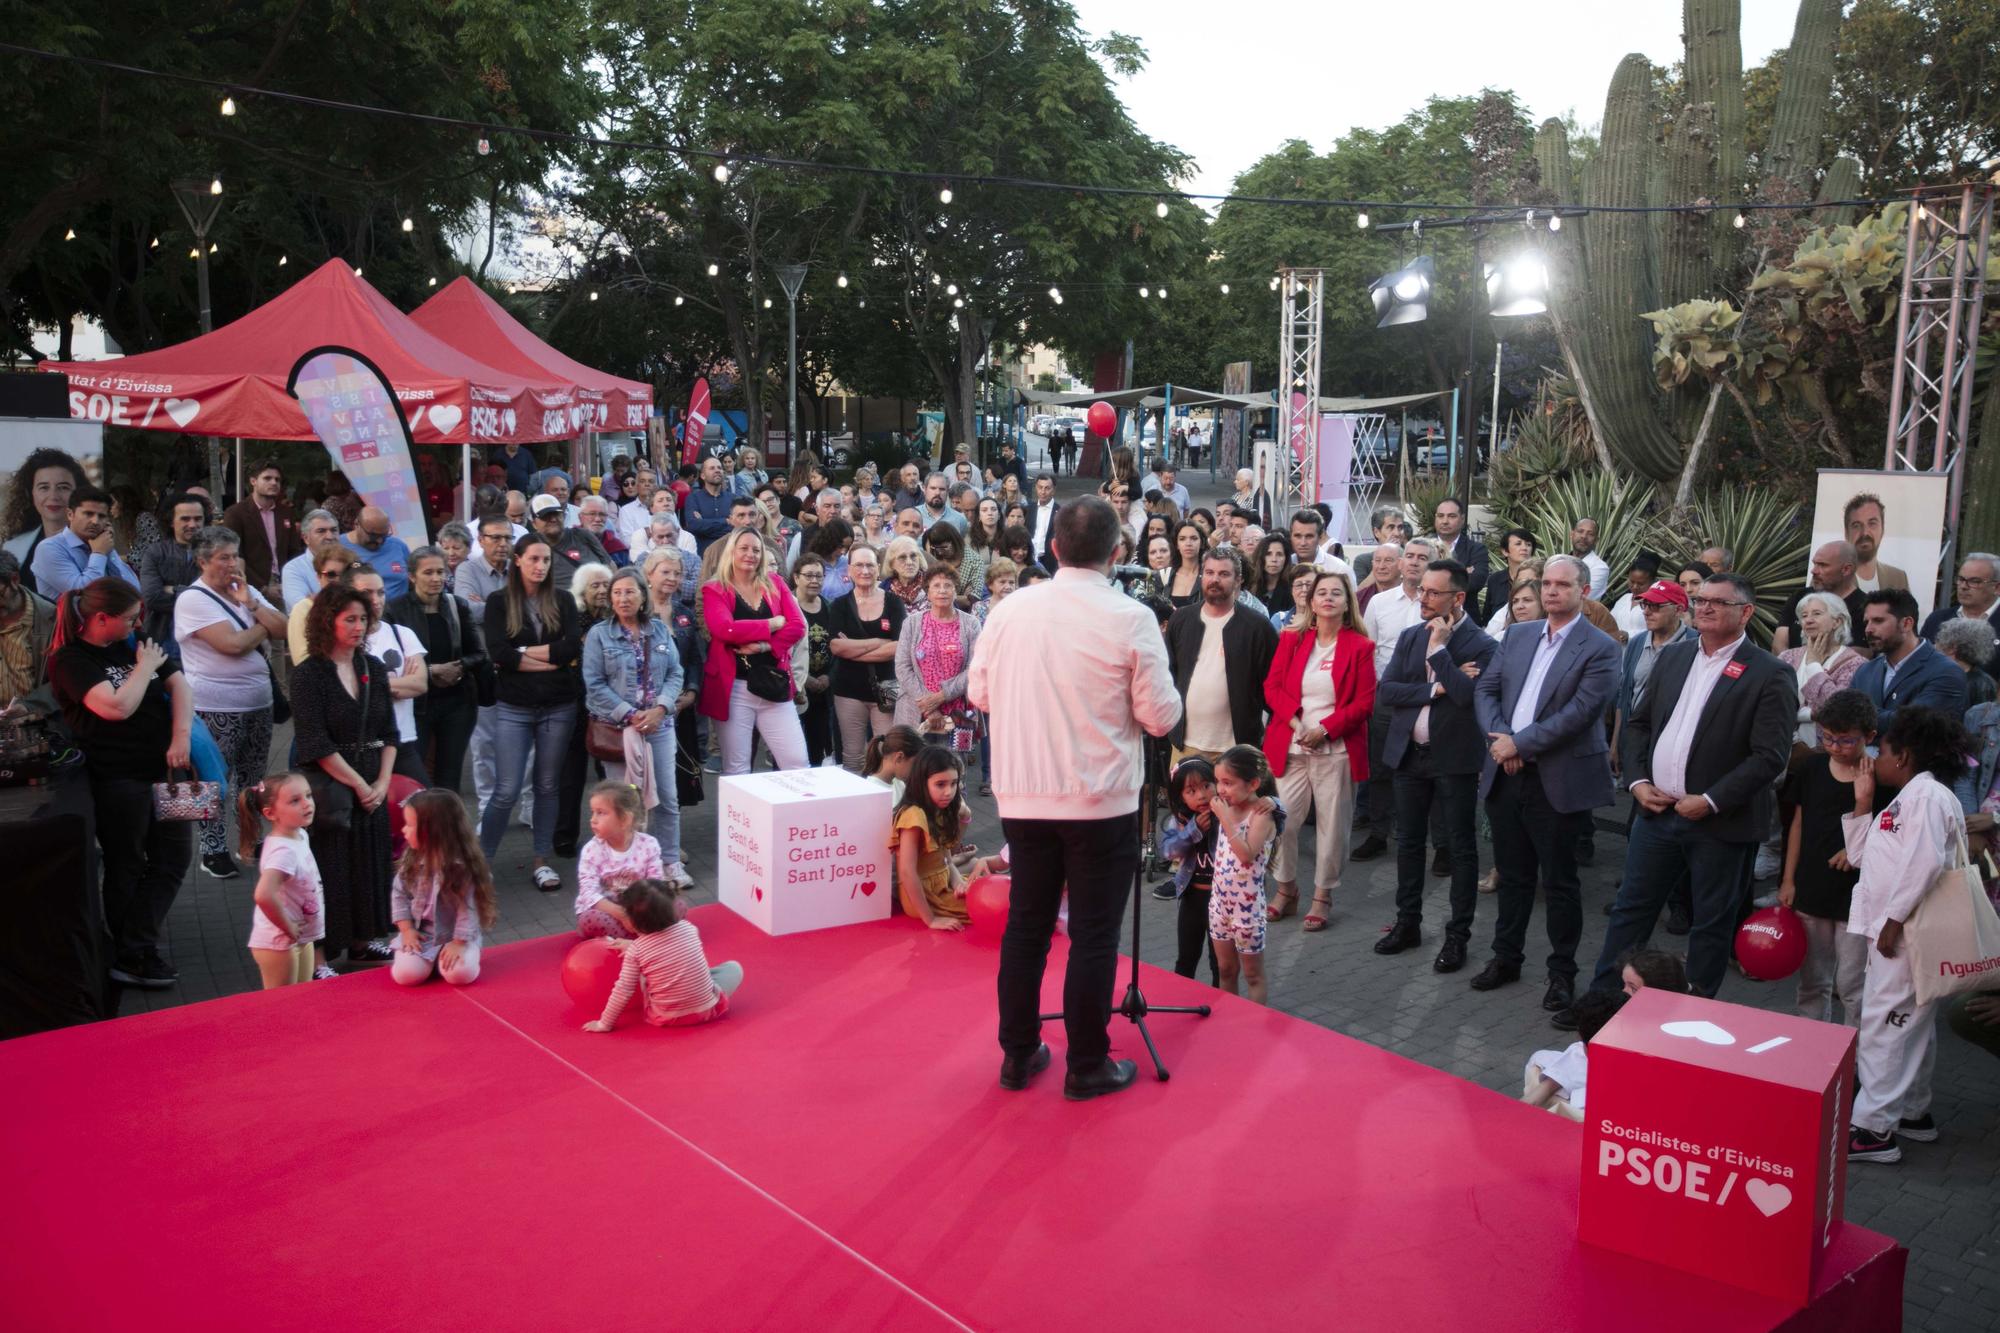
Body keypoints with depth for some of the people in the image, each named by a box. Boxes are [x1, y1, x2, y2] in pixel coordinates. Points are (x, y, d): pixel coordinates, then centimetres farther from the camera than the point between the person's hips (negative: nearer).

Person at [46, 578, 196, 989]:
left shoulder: (134, 645, 10)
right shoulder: (69, 660, -10)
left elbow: (180, 685, 3)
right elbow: (117, 706, -24)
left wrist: (181, 738, -11)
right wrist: (145, 667, -10)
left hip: (164, 770, 7)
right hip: (117, 779, -7)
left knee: (174, 856, 7)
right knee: (127, 868, 6)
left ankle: (134, 952, 13)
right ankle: (131, 956, 19)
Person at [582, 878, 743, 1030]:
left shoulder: (636, 950, -14)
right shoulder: (688, 928, -5)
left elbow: (623, 992, -12)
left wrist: (604, 1024, 0)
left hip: (667, 1019, 0)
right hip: (707, 1010, 0)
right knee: (734, 968, 22)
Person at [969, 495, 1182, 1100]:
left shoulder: (1010, 609, -2)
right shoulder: (1130, 618, -12)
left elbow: (979, 693, 8)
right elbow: (1161, 715, -8)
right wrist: (1164, 692, 13)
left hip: (1022, 796, 4)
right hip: (1101, 801, -3)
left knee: (1025, 926, 15)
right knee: (1093, 936, 7)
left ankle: (1018, 1054, 25)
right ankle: (1087, 1067, 16)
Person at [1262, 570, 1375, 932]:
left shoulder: (1360, 647, 0)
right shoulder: (1291, 640, 8)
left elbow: (1365, 702, -3)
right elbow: (1272, 686, 5)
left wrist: (1326, 728, -14)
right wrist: (1294, 720, -12)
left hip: (1337, 750, -2)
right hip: (1290, 746, 2)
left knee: (1333, 823, 3)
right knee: (1282, 819, 0)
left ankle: (1323, 895, 17)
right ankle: (1286, 887, 20)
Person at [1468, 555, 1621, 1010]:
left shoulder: (1600, 648, -8)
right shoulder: (1517, 635, 11)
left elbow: (1579, 712, -17)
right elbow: (1485, 688, 6)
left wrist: (1519, 743, -17)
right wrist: (1497, 737, -11)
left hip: (1559, 781, -5)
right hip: (1505, 774, 5)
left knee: (1560, 882, 6)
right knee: (1512, 874, 17)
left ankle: (1562, 971, 20)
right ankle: (1506, 957, 30)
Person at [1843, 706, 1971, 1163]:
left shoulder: (1927, 793, -13)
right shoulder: (1908, 797, 19)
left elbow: (1924, 863, -24)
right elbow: (1860, 855, 18)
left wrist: (1893, 920, -23)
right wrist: (1863, 803, 12)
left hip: (1907, 934, -11)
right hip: (1898, 934, 11)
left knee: (1884, 1026, -9)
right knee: (1911, 1025, 19)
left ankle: (1874, 1129, -7)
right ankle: (1913, 1113, 32)